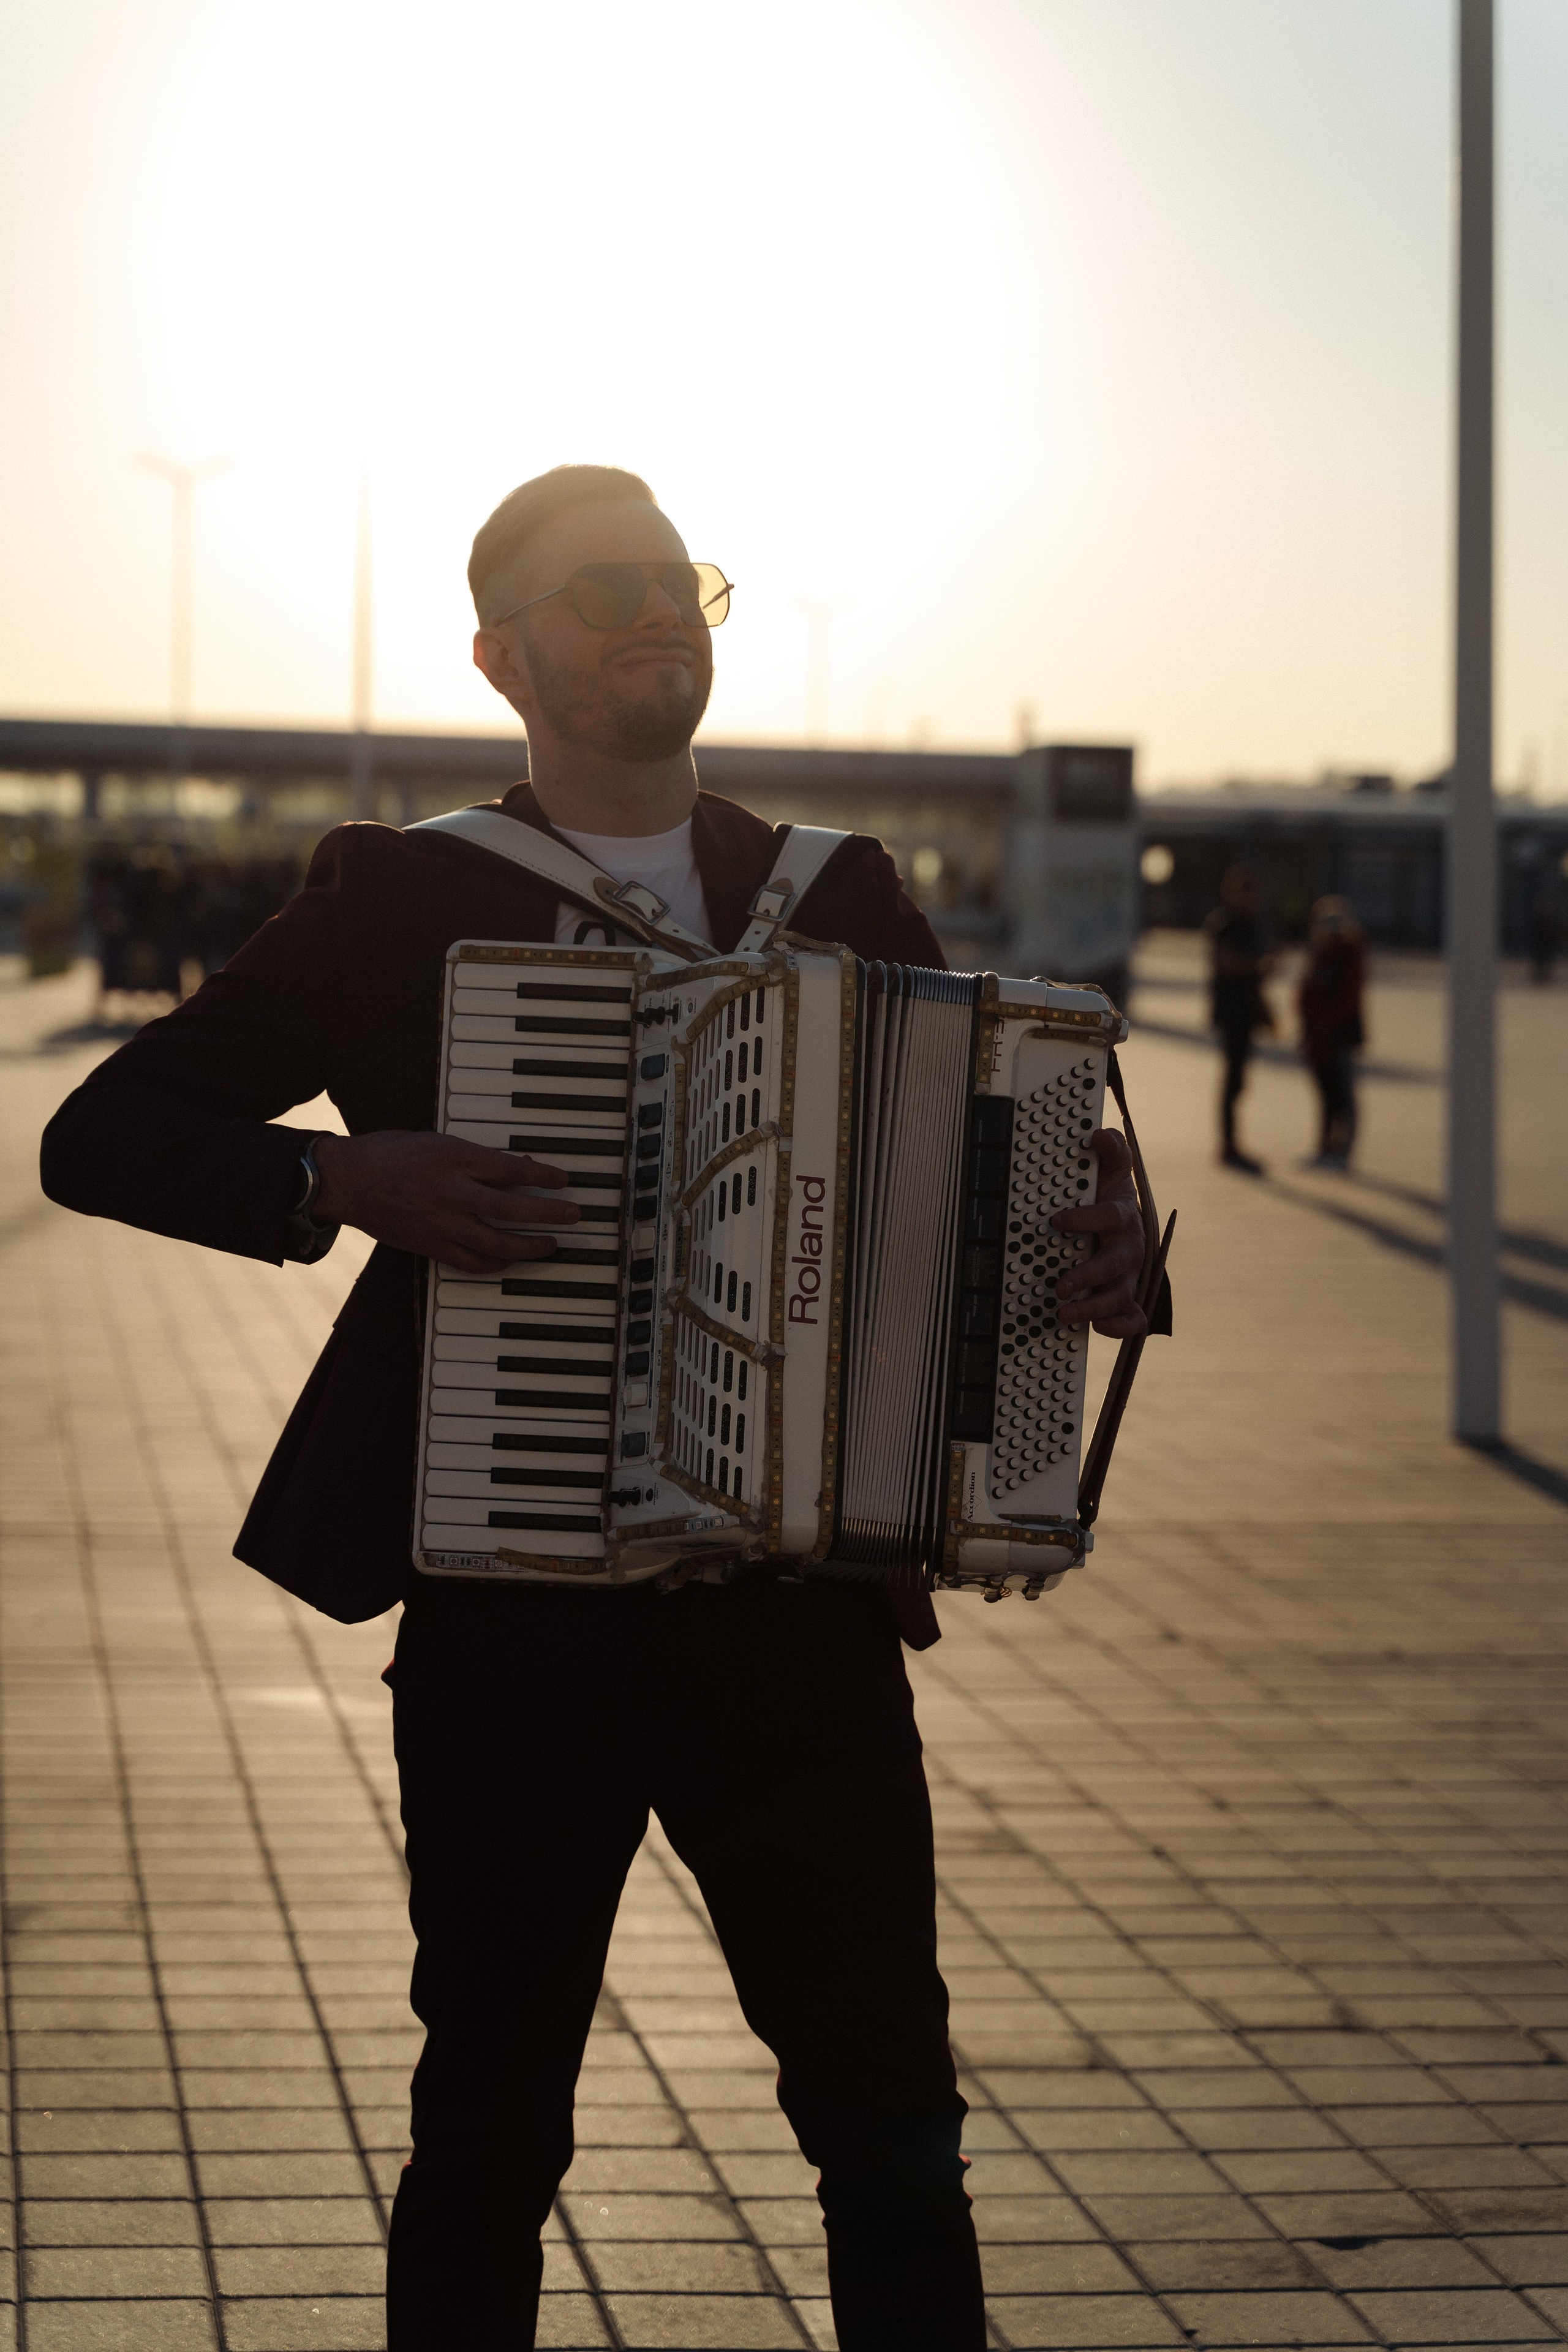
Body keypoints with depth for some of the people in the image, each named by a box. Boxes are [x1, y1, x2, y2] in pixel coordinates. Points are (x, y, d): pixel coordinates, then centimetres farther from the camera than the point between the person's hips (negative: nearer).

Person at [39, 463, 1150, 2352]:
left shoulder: (846, 902, 10)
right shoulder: (396, 898, 2)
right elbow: (102, 1138, 1)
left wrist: (1094, 1253, -6)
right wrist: (345, 1175, -16)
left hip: (801, 1606, 2)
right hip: (514, 1613, -2)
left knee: (893, 2125, 4)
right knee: (489, 2128, 9)